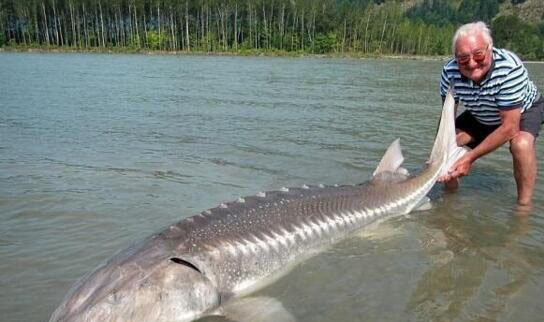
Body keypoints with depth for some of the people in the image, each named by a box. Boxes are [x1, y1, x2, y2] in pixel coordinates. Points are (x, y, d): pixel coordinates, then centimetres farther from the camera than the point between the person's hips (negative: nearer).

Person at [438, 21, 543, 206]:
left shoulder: (510, 68, -40)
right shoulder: (450, 72, -28)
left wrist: (470, 157, -40)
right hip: (481, 116, 4)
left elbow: (510, 127, -36)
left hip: (523, 110, -4)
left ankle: (524, 205, -14)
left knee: (521, 144, -34)